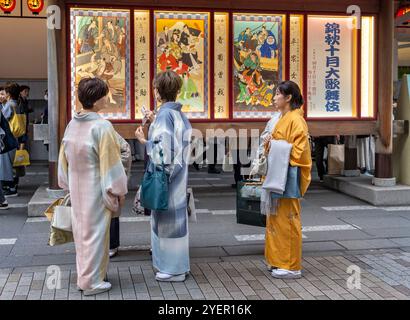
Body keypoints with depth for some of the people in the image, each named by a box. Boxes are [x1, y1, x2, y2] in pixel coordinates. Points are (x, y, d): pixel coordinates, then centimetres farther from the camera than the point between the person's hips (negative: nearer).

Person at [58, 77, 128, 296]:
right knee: (95, 232, 5)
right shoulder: (102, 127, -21)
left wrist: (68, 185, 18)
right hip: (96, 188, -7)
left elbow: (64, 158, 8)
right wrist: (119, 190, -7)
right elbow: (110, 163, -17)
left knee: (81, 230, 17)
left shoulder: (72, 124, 0)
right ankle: (92, 282, 15)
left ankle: (84, 276, 31)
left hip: (77, 187, 7)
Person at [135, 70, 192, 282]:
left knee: (166, 217, 0)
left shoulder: (164, 115, -17)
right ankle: (178, 264, 25)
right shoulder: (180, 114, 9)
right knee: (176, 215, 15)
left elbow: (163, 148, -21)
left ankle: (173, 268, 8)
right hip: (179, 173, 9)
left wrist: (144, 141, -9)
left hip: (165, 173, -9)